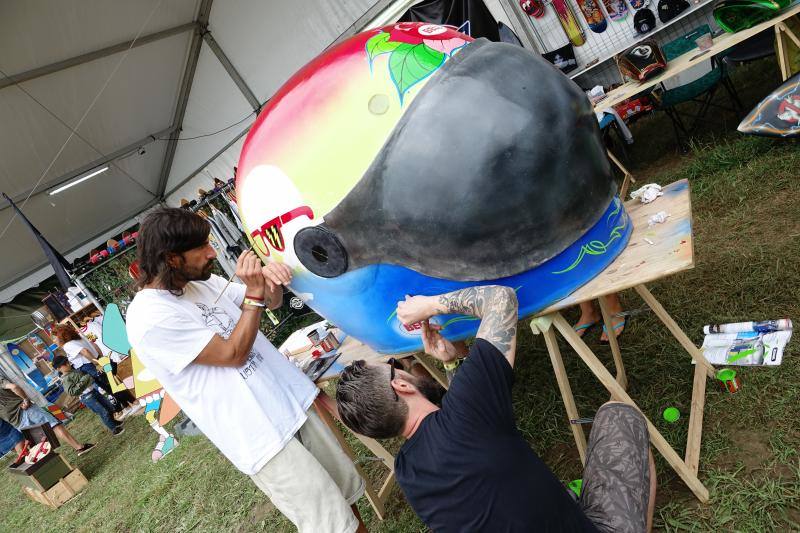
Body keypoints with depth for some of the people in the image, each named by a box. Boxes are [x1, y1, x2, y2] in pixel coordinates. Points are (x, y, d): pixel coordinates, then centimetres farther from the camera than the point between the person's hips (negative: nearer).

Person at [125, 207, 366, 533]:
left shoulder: (205, 282, 6)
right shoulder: (149, 319, -17)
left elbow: (271, 303, 14)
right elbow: (233, 354, -16)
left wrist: (270, 279, -8)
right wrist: (254, 292, -16)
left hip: (291, 400, 8)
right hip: (263, 437, -7)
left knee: (346, 490, 17)